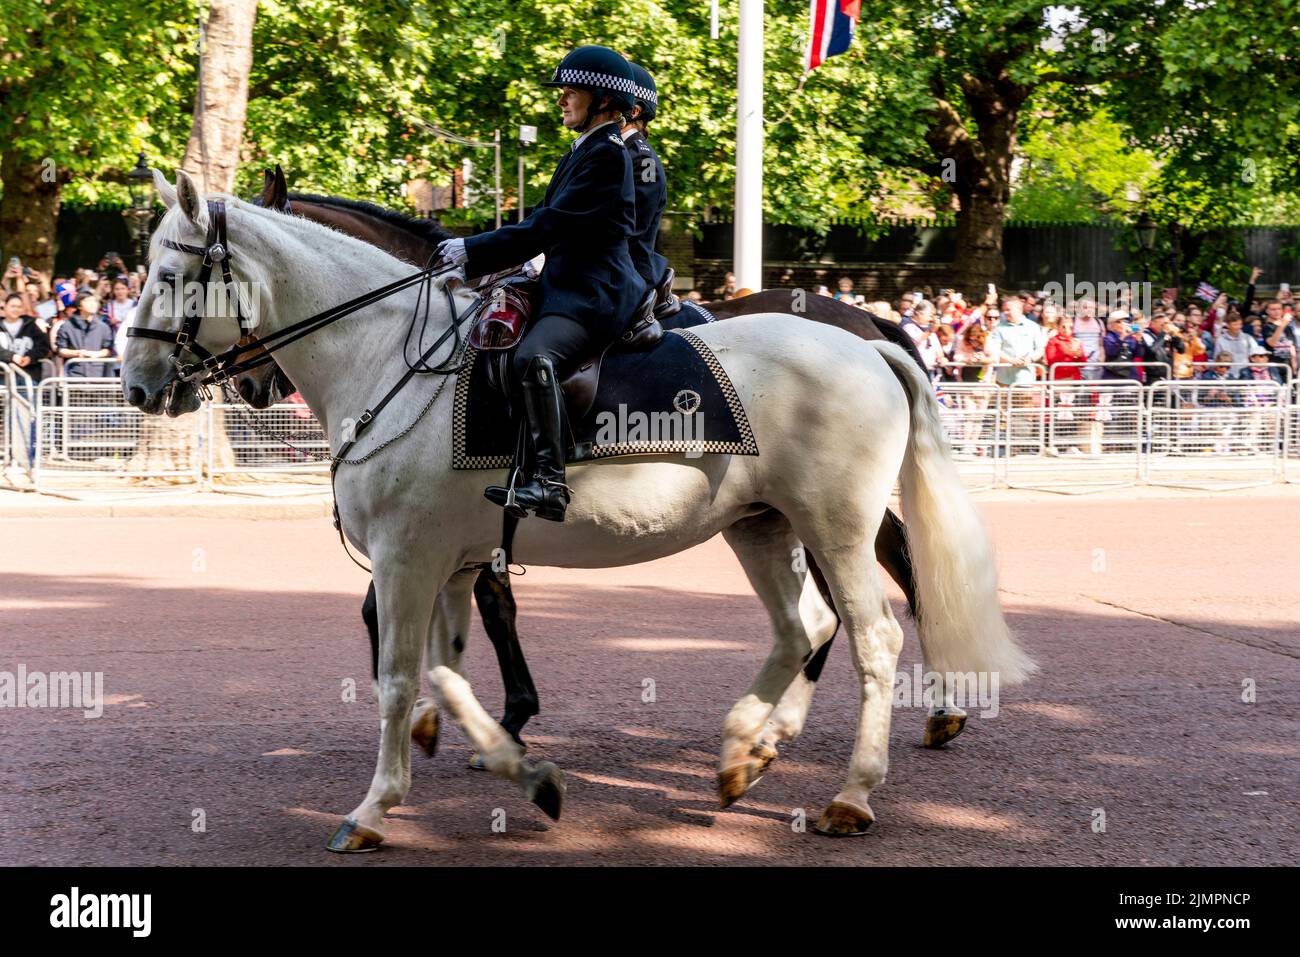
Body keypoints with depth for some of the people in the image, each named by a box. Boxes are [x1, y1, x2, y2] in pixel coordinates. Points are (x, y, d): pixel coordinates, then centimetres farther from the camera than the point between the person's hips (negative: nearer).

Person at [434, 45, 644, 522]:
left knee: (533, 357, -36)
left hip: (595, 293, -11)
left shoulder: (607, 154, -11)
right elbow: (543, 220, 20)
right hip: (566, 285, 11)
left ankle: (550, 481, -40)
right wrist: (473, 258, 10)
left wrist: (473, 251, -15)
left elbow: (548, 226, -17)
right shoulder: (580, 152, 20)